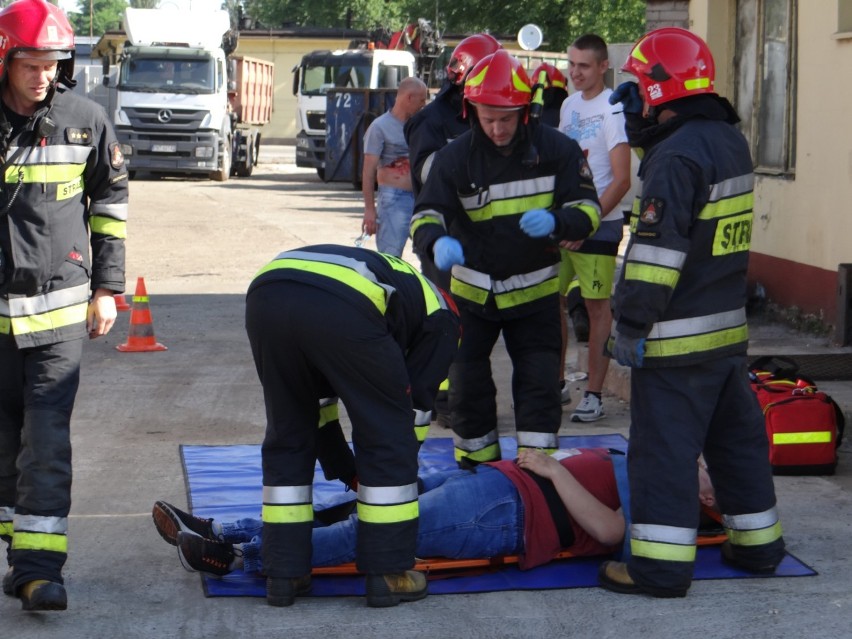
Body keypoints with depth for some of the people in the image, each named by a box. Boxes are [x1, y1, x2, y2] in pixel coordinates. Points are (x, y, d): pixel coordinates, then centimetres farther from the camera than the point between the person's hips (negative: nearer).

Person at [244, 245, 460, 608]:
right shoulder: (439, 316, 30)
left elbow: (317, 391, 45)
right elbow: (417, 398, 27)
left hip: (265, 293, 5)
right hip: (343, 308, -5)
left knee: (288, 436, 22)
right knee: (387, 437, 14)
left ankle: (284, 574, 24)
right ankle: (388, 574, 19)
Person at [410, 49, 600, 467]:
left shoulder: (556, 150, -11)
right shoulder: (455, 156, -11)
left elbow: (588, 207, -11)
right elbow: (426, 214, -15)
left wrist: (555, 222, -34)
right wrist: (437, 242, -40)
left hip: (535, 289, -1)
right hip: (472, 289, 1)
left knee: (539, 385, -2)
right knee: (468, 383, 7)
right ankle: (475, 472, 24)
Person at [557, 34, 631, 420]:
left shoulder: (612, 109, -11)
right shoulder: (569, 105, 11)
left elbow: (621, 180, -15)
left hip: (599, 224, -7)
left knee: (597, 305, -2)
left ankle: (594, 395, 2)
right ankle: (556, 382, 22)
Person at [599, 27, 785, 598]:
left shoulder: (677, 156, -18)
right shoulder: (730, 140, 9)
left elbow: (658, 250, -21)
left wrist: (631, 324, -17)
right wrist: (642, 127, 15)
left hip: (678, 336, -9)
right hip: (729, 326, 9)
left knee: (664, 446, -4)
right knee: (737, 436, 17)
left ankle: (661, 564, -2)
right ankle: (757, 541, 27)